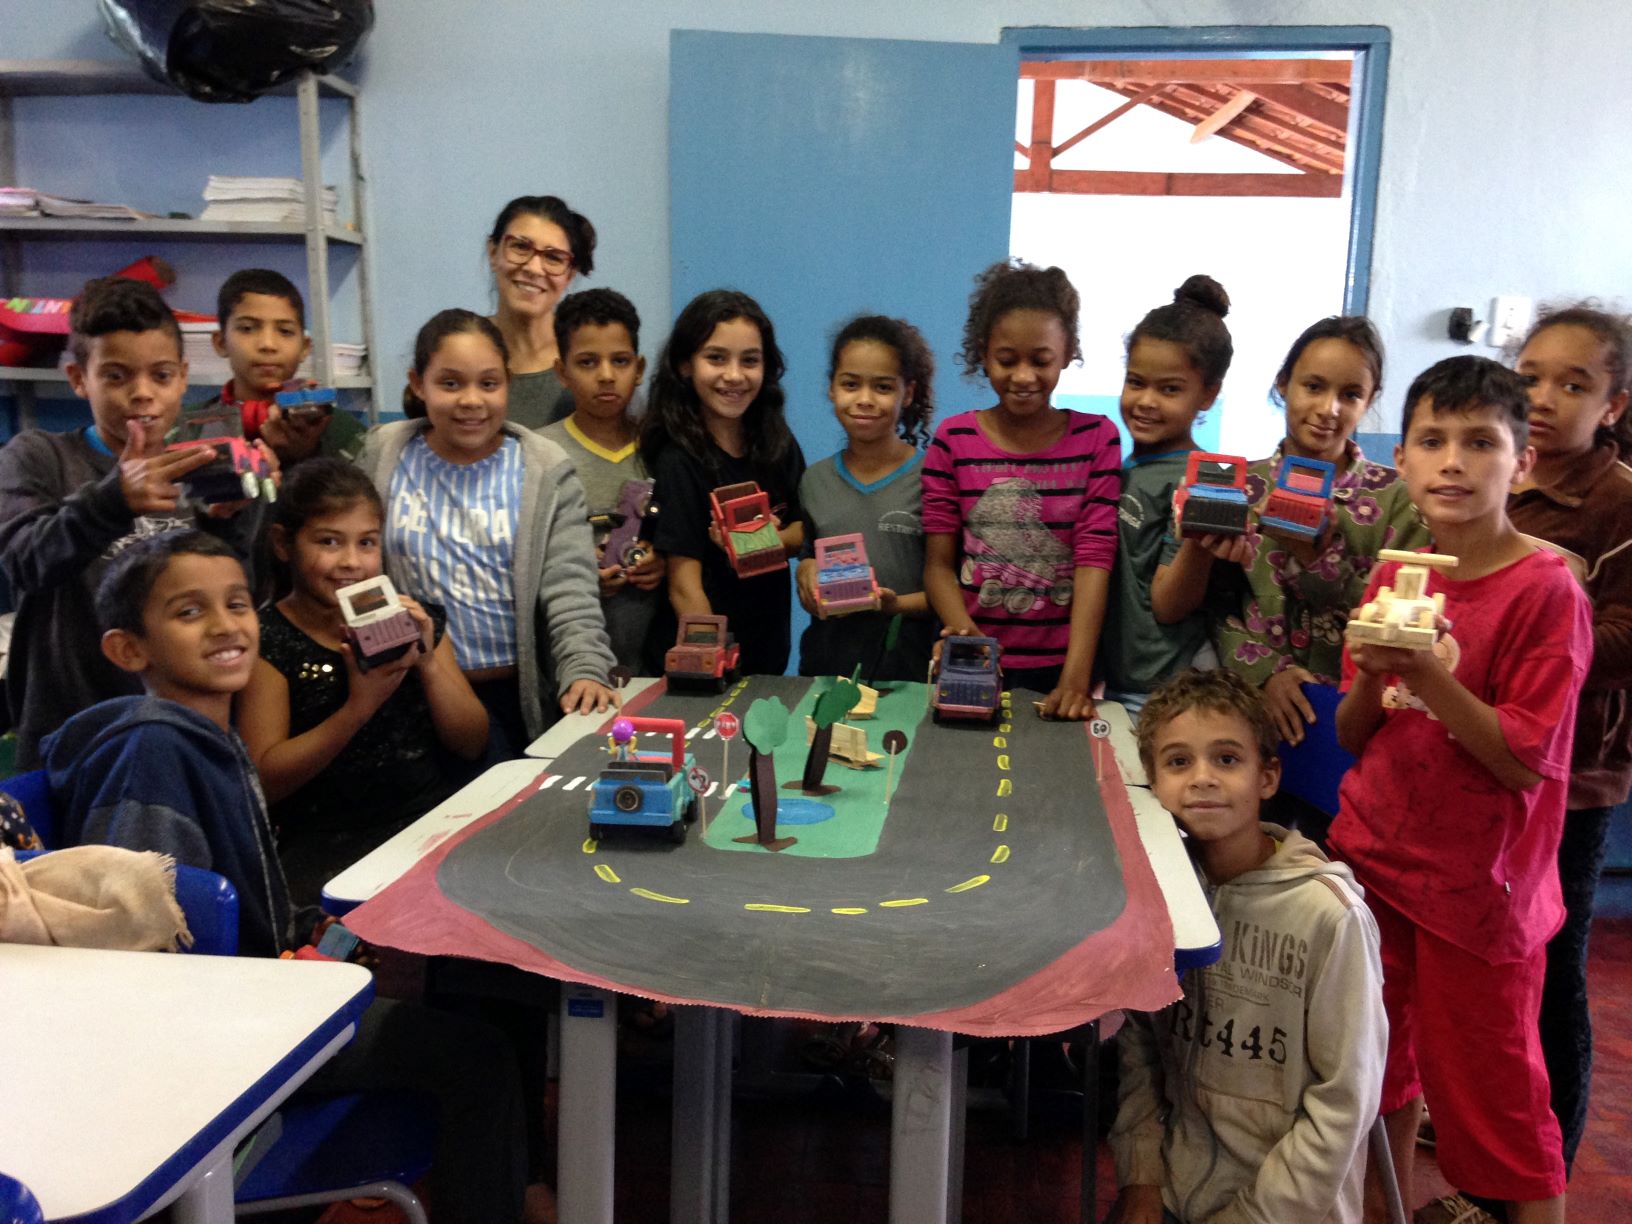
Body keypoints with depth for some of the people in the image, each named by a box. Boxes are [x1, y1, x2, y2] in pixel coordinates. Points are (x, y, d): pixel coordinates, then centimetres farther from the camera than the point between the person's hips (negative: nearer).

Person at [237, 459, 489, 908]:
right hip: (327, 845, -4)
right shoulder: (267, 640, 0)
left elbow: (473, 745, 9)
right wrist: (358, 706, -18)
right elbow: (264, 782, -7)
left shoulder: (415, 621, 12)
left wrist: (427, 664, -7)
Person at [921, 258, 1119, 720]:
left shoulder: (1097, 438, -1)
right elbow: (938, 563, -2)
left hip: (1059, 669, 0)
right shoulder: (953, 440, -1)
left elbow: (1094, 560, -10)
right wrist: (966, 636, -22)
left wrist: (1076, 678, -20)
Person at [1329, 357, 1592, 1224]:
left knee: (1494, 1095, 6)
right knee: (1377, 1063, 17)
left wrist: (1426, 673, -27)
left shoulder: (1546, 589, -13)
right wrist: (1371, 674, -13)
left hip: (1477, 885, -5)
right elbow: (1353, 737, 7)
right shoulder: (1391, 578, 4)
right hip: (1374, 857, 6)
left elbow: (1523, 759, -17)